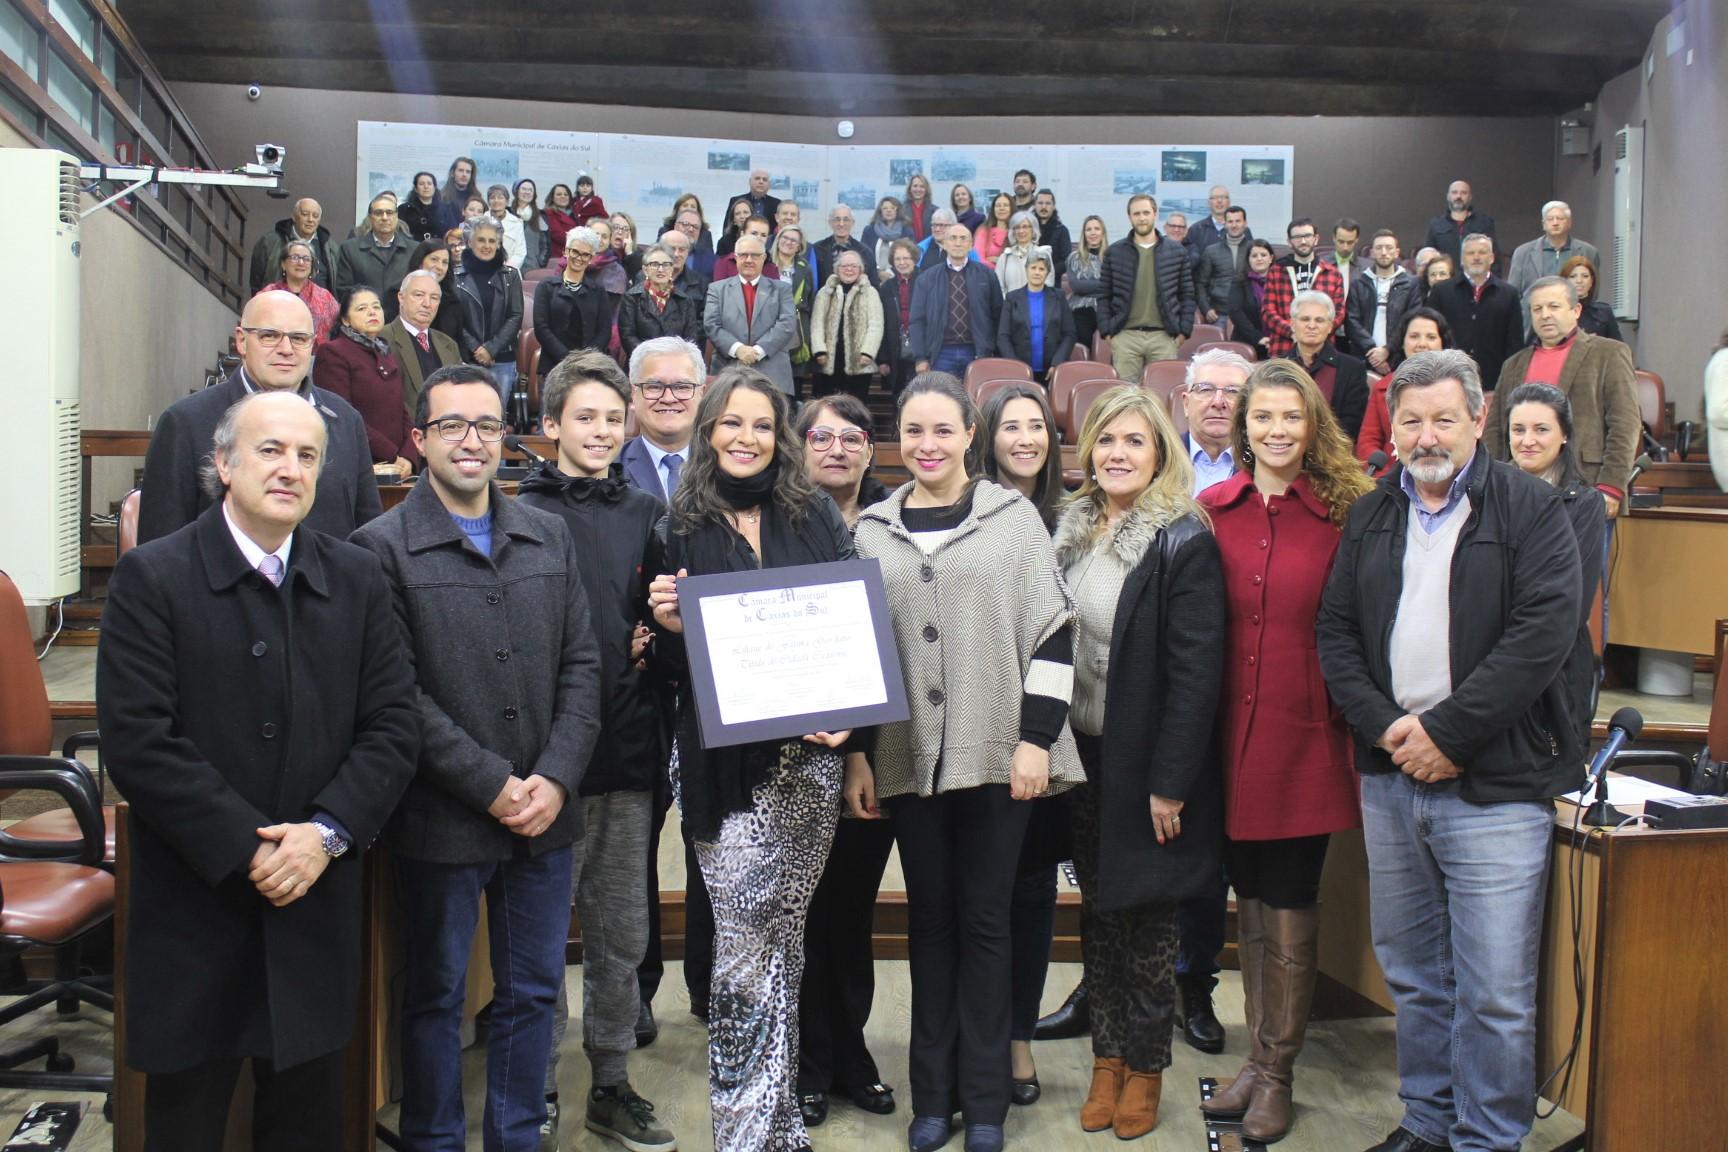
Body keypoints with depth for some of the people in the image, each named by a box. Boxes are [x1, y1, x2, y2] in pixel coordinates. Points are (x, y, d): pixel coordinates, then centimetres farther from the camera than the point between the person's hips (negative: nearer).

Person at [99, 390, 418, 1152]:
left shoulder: (358, 581, 5)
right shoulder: (152, 577, -6)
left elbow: (393, 726, 1)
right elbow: (137, 741, -13)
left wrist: (326, 832, -13)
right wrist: (247, 848, -16)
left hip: (317, 907, 3)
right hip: (195, 907, -3)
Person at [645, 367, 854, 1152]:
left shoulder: (815, 515, 6)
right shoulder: (682, 527, 2)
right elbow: (670, 659, 6)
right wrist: (669, 626, -16)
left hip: (806, 754, 2)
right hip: (724, 760, -1)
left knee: (774, 940, 10)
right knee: (745, 947, -1)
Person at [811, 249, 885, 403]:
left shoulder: (870, 293, 7)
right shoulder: (825, 292, 12)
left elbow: (875, 326, -2)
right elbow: (817, 324, 4)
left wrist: (867, 352, -14)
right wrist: (819, 351, -9)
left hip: (858, 363, -2)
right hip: (829, 363, 2)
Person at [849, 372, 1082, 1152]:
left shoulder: (1012, 517, 2)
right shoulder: (872, 530, 9)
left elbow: (1052, 631, -2)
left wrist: (1035, 738, -8)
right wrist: (854, 754, 5)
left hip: (995, 754, -2)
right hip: (908, 756, 2)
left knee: (984, 921, 5)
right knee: (929, 921, 10)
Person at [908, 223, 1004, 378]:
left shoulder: (986, 275, 8)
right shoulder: (926, 278, 8)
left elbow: (998, 315, 10)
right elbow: (918, 320, 6)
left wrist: (993, 352, 6)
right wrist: (920, 358, -2)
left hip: (977, 353, 0)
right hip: (942, 353, 0)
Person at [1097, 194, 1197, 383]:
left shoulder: (1176, 251, 8)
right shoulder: (1113, 252, 7)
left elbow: (1187, 295, 9)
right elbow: (1104, 296, 8)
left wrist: (1183, 331, 1)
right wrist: (1107, 331, -1)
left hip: (1164, 337, 0)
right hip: (1125, 337, 0)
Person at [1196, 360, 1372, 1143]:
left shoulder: (1345, 513, -4)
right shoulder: (1211, 510, 3)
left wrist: (1359, 724, -8)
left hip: (1305, 736, -3)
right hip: (1234, 733, 3)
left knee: (1290, 905, 6)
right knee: (1250, 899, 15)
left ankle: (1277, 1074, 23)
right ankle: (1258, 1057, 31)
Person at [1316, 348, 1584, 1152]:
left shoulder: (1530, 509, -3)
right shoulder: (1371, 517, 12)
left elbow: (1544, 633, -13)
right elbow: (1335, 632, 9)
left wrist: (1446, 733, -15)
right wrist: (1384, 727, -6)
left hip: (1493, 785, -5)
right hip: (1389, 779, 5)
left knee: (1494, 991, -1)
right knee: (1411, 977, 16)